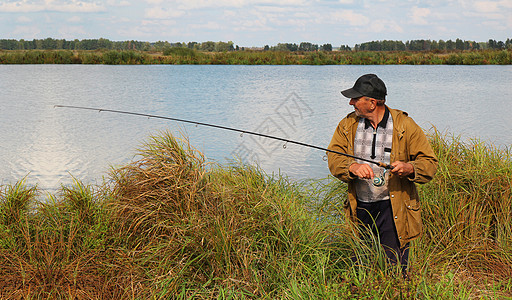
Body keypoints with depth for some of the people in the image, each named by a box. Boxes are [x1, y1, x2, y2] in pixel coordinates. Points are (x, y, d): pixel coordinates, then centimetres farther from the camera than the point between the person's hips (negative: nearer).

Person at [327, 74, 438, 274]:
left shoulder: (405, 126, -4)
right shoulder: (347, 125, 5)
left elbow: (430, 163, -2)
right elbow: (334, 158, -4)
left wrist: (409, 168, -23)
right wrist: (353, 167, -25)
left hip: (393, 210, -3)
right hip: (360, 209, 3)